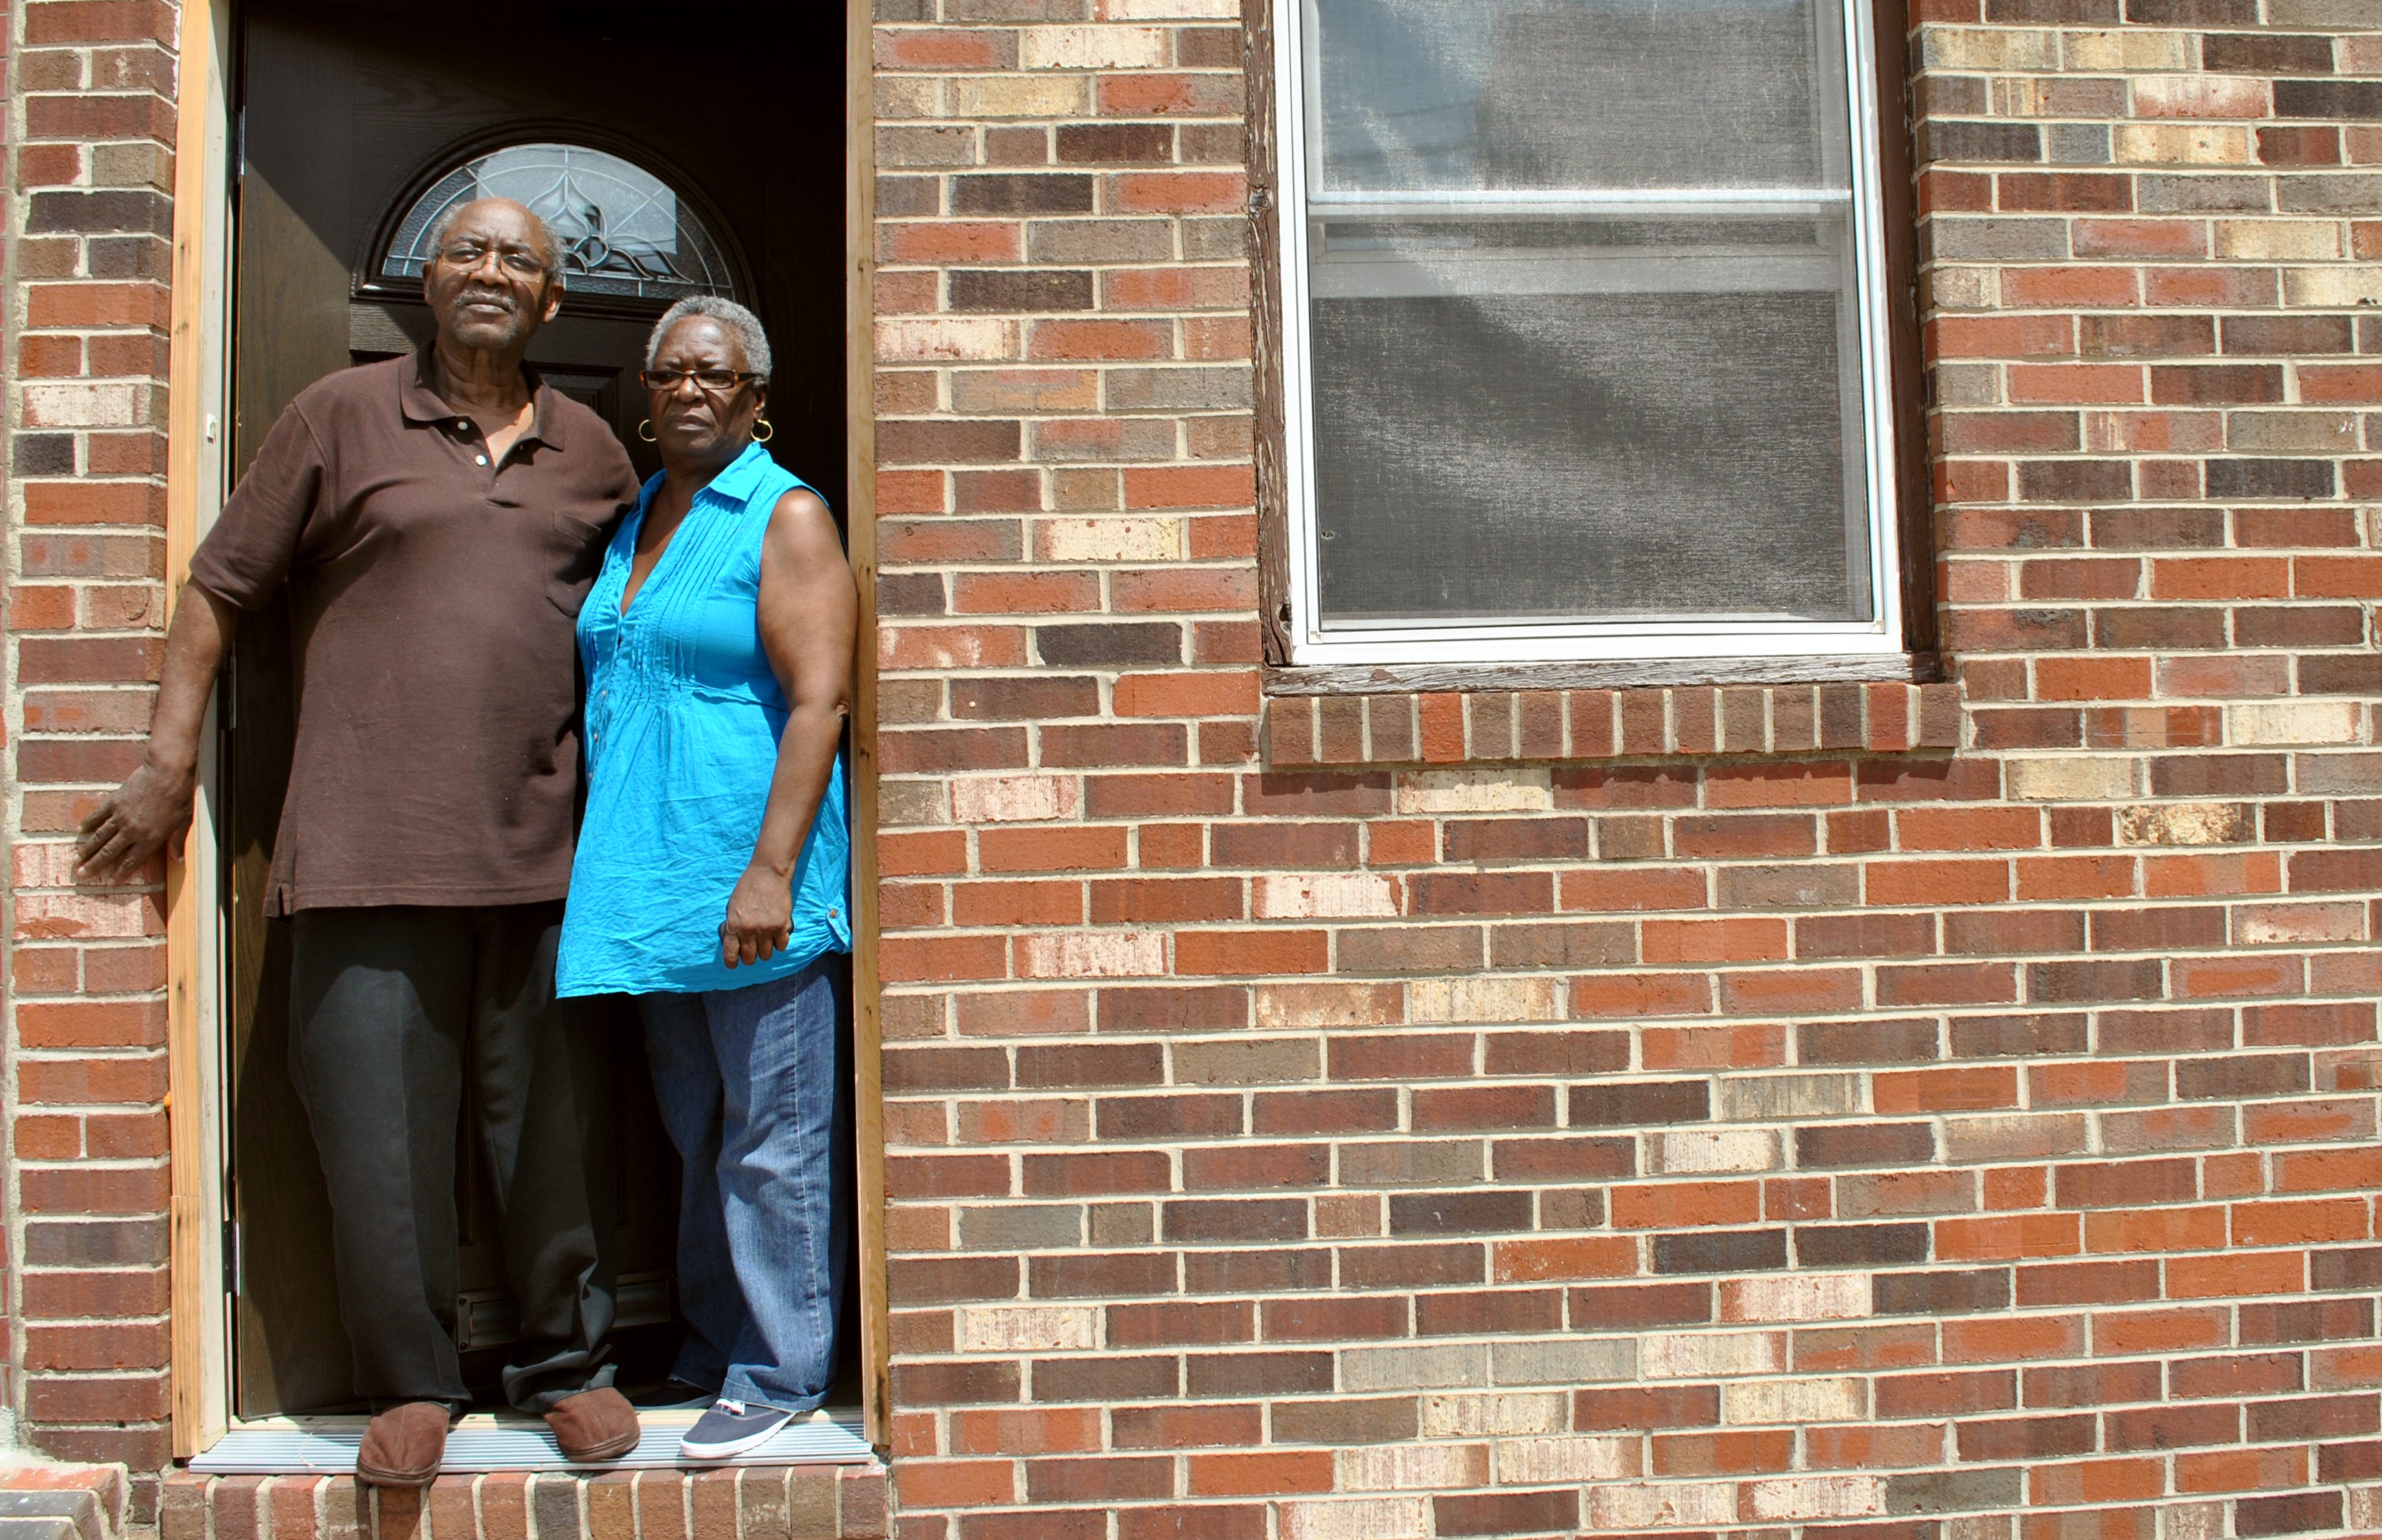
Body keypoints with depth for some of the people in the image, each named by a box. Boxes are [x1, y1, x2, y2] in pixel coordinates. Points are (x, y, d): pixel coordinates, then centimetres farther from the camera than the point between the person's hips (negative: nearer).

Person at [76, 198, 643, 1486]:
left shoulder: (591, 452, 13)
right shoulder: (343, 416, 6)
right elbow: (219, 590, 8)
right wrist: (170, 765, 3)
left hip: (544, 850, 2)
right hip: (371, 847, -2)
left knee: (556, 1123, 7)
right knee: (379, 1128, 1)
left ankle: (567, 1364, 22)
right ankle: (412, 1382, 18)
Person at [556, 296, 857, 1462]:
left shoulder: (787, 518, -5)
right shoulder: (633, 521, 17)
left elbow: (820, 701, -14)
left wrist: (771, 870, -21)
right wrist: (610, 867, 16)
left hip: (749, 878, -7)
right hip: (650, 878, 8)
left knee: (773, 1135, 0)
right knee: (693, 1132, 16)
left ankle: (780, 1374, 11)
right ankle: (708, 1351, 28)